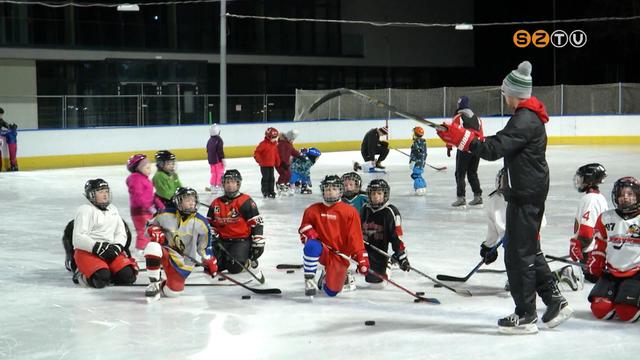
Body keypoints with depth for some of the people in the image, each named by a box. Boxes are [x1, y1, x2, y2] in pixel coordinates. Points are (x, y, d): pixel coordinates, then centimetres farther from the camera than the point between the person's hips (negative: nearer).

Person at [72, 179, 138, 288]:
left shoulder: (113, 209, 17)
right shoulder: (85, 210, -7)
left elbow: (121, 233, 13)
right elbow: (78, 239, -14)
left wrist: (117, 246, -8)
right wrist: (98, 247, -23)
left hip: (110, 251, 6)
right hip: (87, 252, -6)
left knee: (127, 275, -17)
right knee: (101, 279, -30)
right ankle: (82, 275, 0)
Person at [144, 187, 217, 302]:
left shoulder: (201, 223, -6)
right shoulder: (165, 215, -8)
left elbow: (205, 247, 5)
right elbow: (151, 225, 9)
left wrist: (210, 263, 3)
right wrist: (155, 231, -13)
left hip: (184, 261, 1)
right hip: (166, 252, -1)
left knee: (172, 292, -5)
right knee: (152, 247, -35)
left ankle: (162, 286, 34)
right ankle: (154, 284, -17)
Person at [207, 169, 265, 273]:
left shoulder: (246, 201, -8)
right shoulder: (216, 203, 9)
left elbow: (257, 223, -9)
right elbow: (210, 224, 20)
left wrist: (258, 243, -12)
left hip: (242, 240, -5)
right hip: (223, 240, 5)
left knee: (234, 268, -25)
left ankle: (249, 261, 6)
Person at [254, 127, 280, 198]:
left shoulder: (274, 144, 8)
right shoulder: (263, 144, -15)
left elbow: (276, 154, 19)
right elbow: (256, 153, -14)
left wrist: (277, 161, 15)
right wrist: (259, 161, -19)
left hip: (271, 165, 7)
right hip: (264, 165, -7)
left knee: (272, 178, 10)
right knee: (266, 178, -3)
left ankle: (271, 191, 19)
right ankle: (265, 192, 5)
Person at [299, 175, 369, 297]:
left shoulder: (350, 211, -3)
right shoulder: (313, 210, 4)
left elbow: (355, 238, -5)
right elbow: (304, 228, 13)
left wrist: (362, 260, -14)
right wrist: (309, 235, -12)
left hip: (339, 256, 0)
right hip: (321, 251, 0)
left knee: (332, 291, -6)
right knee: (312, 246, -37)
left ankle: (327, 276, 30)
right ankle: (309, 279, -20)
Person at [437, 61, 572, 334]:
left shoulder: (524, 121, -20)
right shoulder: (529, 116, 14)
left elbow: (494, 150, -27)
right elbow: (502, 146, 17)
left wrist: (461, 137, -23)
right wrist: (464, 138, 7)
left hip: (526, 196, -11)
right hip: (527, 192, 11)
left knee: (519, 253, -4)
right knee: (529, 250, 18)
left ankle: (525, 316, 3)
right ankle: (555, 301, 24)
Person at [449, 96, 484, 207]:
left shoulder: (458, 118, -4)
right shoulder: (477, 118, 13)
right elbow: (481, 135, 15)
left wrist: (449, 147, 0)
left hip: (464, 149, -6)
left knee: (460, 174, 1)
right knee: (472, 173, 16)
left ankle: (461, 197, -6)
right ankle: (478, 196, 14)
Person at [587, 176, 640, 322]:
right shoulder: (605, 219, 6)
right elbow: (599, 246, 17)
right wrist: (594, 266, 12)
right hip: (611, 272, 3)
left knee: (627, 314, -19)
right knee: (600, 310, -11)